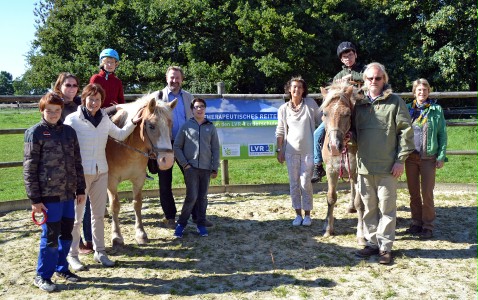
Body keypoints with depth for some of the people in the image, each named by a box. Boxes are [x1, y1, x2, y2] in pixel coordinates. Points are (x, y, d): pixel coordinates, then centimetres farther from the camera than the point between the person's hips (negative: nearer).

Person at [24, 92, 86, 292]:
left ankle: (61, 268, 32)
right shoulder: (35, 133, -6)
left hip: (69, 193, 5)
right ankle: (42, 276, 19)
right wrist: (35, 199, -11)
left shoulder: (69, 131, 9)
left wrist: (81, 189, 12)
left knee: (66, 234, 14)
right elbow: (29, 168, -8)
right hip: (48, 195, -5)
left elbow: (77, 163, 13)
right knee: (51, 236, 2)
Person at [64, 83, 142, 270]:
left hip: (101, 172, 5)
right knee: (76, 216, 5)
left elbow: (120, 135, 17)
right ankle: (72, 255, 18)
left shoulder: (105, 119, 4)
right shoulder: (72, 120, -10)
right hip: (80, 173, -5)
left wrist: (133, 122, 4)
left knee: (99, 214, 13)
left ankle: (99, 252, 26)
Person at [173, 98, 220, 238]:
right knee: (192, 196, -9)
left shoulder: (211, 127, 7)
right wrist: (184, 164, -6)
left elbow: (215, 149, 7)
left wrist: (215, 168, 2)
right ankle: (181, 223, 8)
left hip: (206, 168, 3)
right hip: (191, 167, -2)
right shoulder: (186, 126, 2)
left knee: (203, 197, 9)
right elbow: (177, 147, 3)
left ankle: (201, 224, 21)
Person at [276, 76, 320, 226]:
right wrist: (279, 150, 3)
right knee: (294, 183, 7)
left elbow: (320, 122, 4)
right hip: (291, 151, 2)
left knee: (305, 183, 1)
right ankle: (298, 214, 20)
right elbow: (280, 132, 6)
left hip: (308, 150, -1)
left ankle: (307, 215, 16)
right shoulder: (283, 109, 2)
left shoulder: (310, 104, -1)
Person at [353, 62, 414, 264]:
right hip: (364, 166, 4)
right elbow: (353, 131, 18)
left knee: (387, 208, 3)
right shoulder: (359, 104, 10)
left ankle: (385, 247, 13)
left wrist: (400, 160, -10)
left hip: (387, 167, -4)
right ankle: (372, 243, 25)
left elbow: (406, 131, -6)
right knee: (369, 208, 13)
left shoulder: (395, 102, -3)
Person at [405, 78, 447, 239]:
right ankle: (416, 222, 22)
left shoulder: (436, 110, 1)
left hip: (428, 158, -3)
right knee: (413, 192, 10)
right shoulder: (408, 109, 6)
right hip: (410, 157, 3)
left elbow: (442, 134, 0)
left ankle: (428, 225, 12)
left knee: (427, 193, 1)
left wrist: (441, 156, -8)